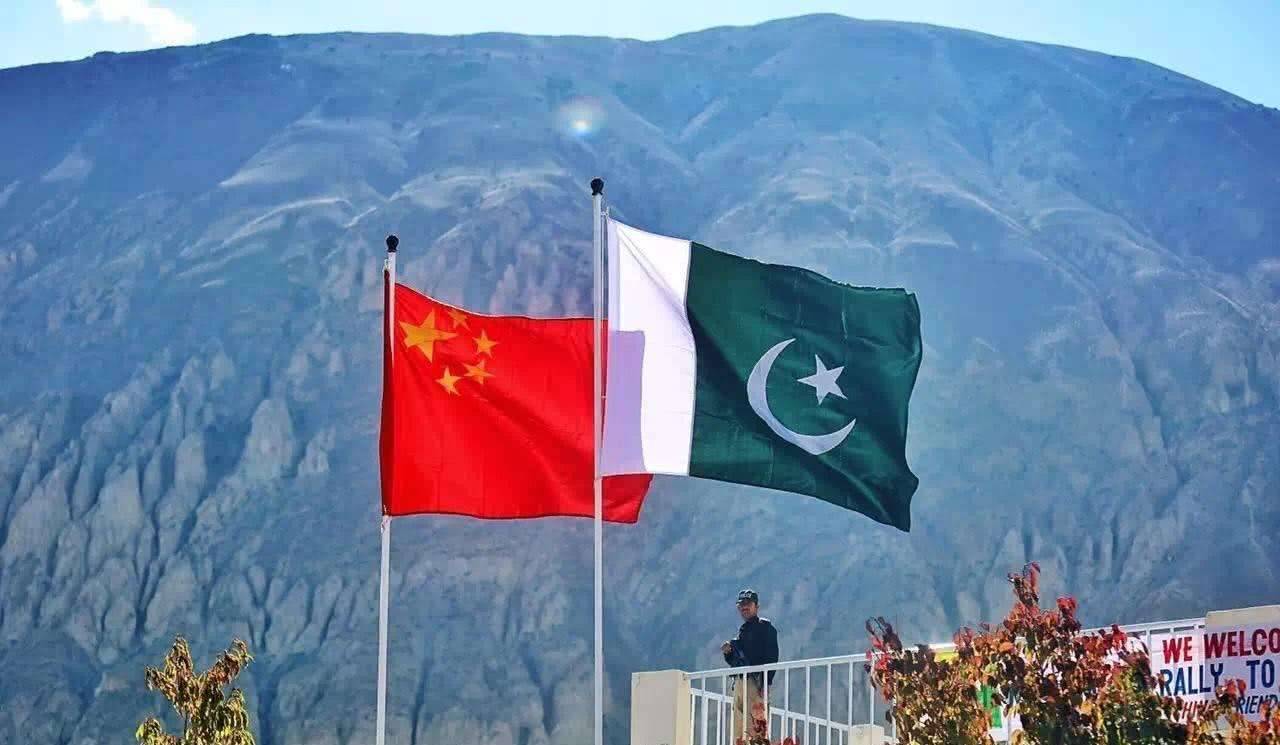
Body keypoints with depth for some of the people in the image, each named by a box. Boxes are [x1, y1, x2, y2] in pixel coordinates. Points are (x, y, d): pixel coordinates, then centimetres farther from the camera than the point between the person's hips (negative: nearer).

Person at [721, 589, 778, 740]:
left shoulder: (765, 627, -1)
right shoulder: (742, 629, 22)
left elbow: (772, 657, -11)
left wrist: (765, 683, -20)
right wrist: (728, 652, 5)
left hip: (755, 681, -8)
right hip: (739, 682, 8)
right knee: (738, 730, 6)